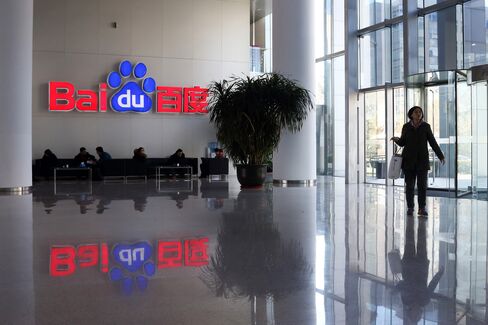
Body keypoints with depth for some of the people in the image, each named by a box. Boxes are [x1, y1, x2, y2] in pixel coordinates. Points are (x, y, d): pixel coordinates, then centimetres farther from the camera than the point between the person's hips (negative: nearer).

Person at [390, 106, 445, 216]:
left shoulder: (426, 126, 2)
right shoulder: (406, 127, 4)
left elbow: (433, 142, 4)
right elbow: (402, 142, 10)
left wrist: (441, 156, 0)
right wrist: (396, 139, -12)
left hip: (422, 160, 0)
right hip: (409, 159, 0)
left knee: (422, 184, -4)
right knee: (409, 184, 1)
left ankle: (422, 208, 2)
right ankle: (410, 208, 9)